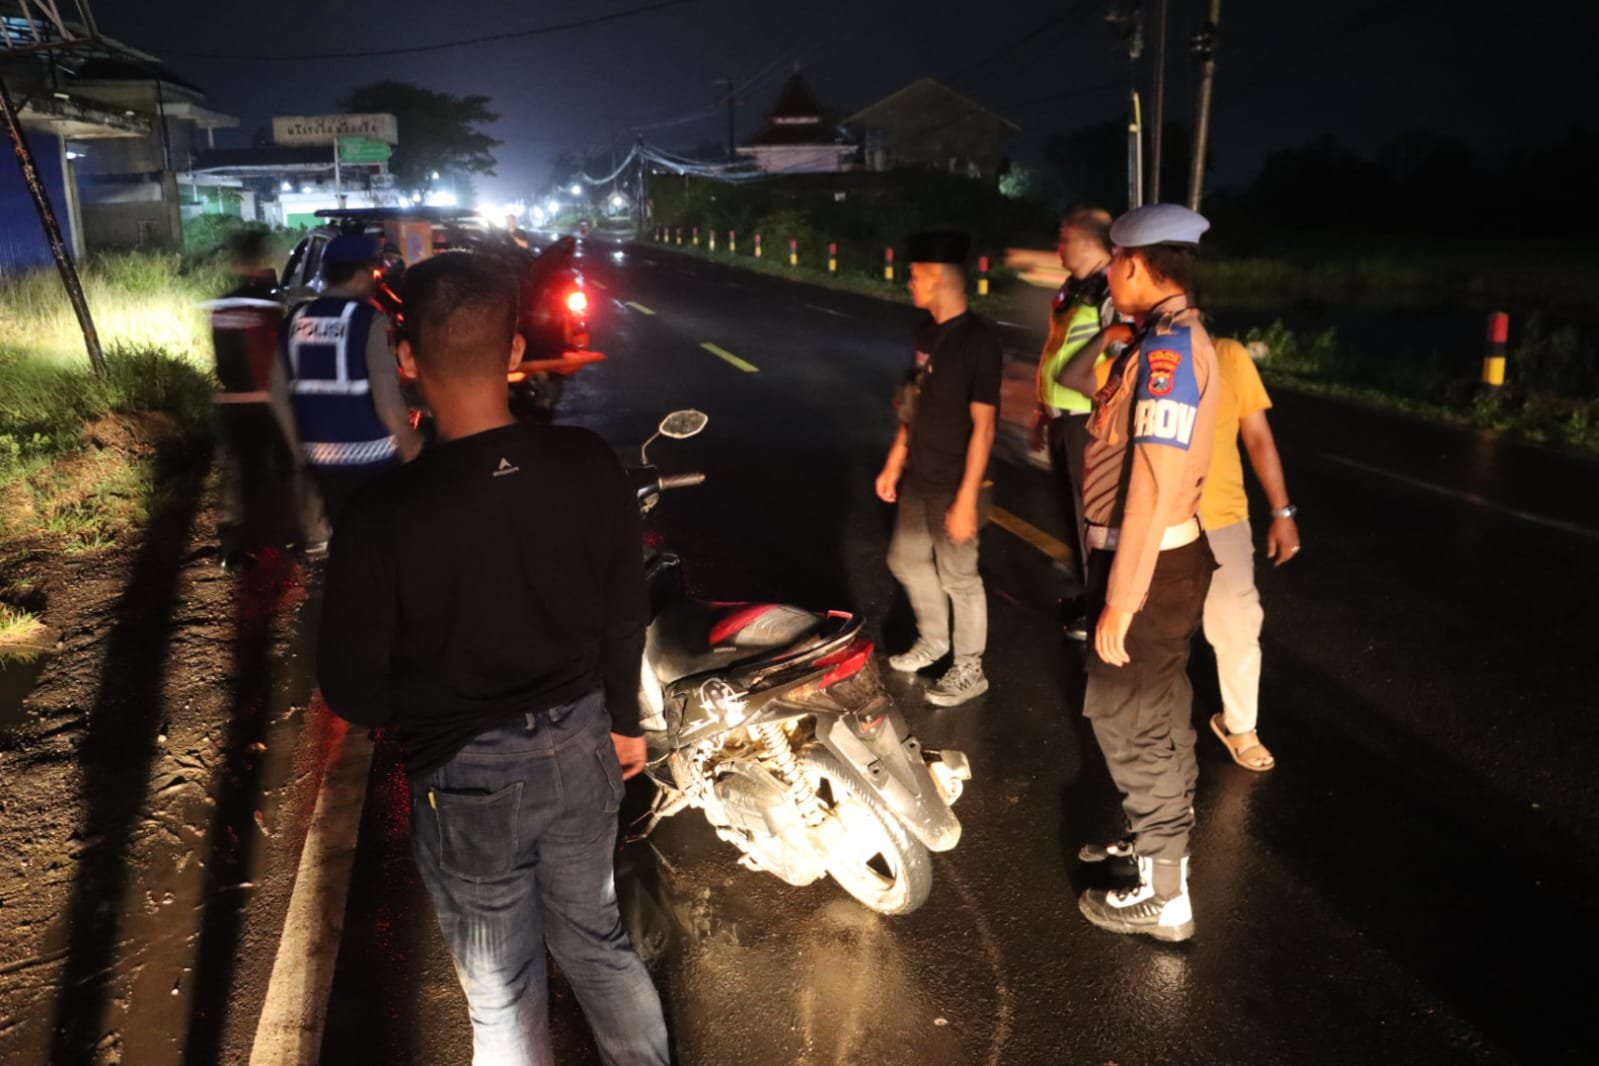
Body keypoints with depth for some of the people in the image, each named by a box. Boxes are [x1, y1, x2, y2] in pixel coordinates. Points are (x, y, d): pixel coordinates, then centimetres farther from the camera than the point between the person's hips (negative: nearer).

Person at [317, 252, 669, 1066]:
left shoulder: (382, 515, -26)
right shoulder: (590, 466, -14)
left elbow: (353, 694, -15)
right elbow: (626, 613, -1)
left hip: (468, 777, -4)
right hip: (581, 746, 4)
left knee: (503, 991, 19)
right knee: (596, 940, 27)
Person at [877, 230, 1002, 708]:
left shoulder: (978, 341, -18)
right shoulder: (927, 333, 7)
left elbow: (982, 427, -20)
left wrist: (967, 499, -22)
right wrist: (893, 465, 16)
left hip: (953, 485, -8)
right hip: (918, 477, 9)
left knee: (958, 577, 4)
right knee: (906, 560, 20)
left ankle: (970, 669, 22)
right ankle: (933, 640, 42)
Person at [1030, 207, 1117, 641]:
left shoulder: (1112, 294, -18)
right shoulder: (1071, 289, 12)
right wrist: (1043, 411, 23)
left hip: (1089, 422, -9)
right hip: (1061, 419, 9)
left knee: (1090, 514, 1)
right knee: (1072, 509, 19)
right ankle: (1085, 592, 35)